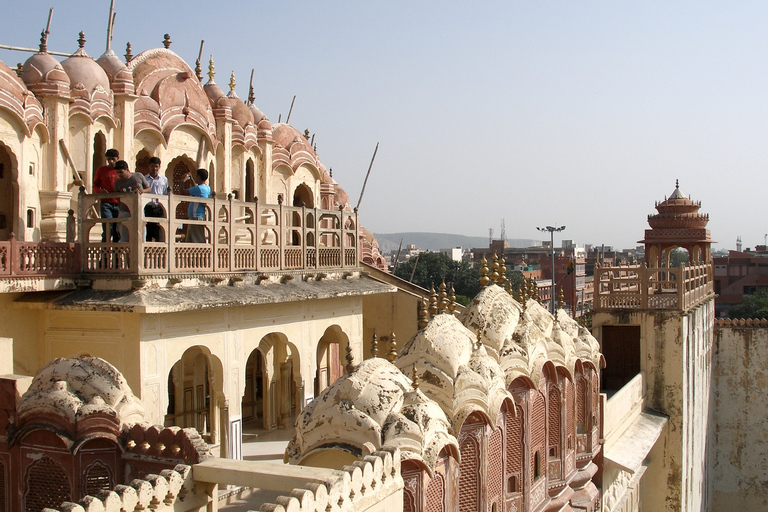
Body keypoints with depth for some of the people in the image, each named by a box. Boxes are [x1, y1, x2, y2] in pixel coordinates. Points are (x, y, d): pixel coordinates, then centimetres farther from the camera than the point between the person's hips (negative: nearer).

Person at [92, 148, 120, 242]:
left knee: (118, 232, 2)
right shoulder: (101, 170, 9)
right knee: (108, 229, -13)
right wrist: (100, 191, -10)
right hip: (106, 204, -1)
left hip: (119, 204, 1)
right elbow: (95, 186, 13)